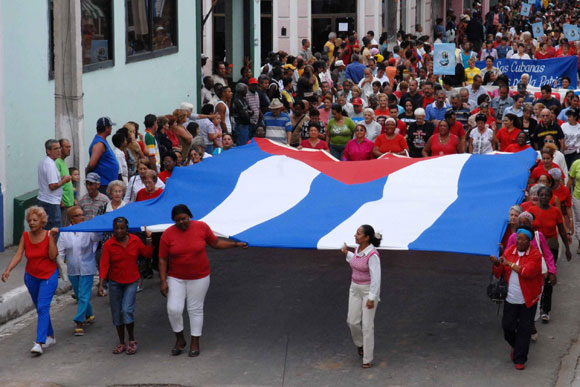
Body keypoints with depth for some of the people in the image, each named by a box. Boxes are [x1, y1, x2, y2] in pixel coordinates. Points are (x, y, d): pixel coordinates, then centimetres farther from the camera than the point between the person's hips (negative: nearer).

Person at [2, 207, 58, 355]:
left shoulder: (49, 235, -11)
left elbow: (53, 256, -20)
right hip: (31, 276, 4)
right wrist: (8, 270, -25)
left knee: (43, 307, -16)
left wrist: (52, 237, -23)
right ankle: (50, 337, 33)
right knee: (40, 308, 14)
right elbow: (18, 255, -11)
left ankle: (39, 343, -23)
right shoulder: (25, 236, -3)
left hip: (48, 276, -4)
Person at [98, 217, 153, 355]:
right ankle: (121, 343, 20)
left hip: (131, 281, -1)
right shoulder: (108, 245, -10)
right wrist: (101, 284, -20)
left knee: (127, 310, -15)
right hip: (115, 282, 1)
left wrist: (149, 239, -6)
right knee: (117, 314, 6)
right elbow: (104, 265, -13)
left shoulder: (135, 240, -5)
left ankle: (132, 341, 2)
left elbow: (147, 254, 5)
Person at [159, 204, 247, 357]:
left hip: (199, 277, 0)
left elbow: (215, 243, 7)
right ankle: (180, 339, 15)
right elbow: (162, 260, -6)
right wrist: (163, 281, -10)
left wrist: (236, 244, 3)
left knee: (195, 309, 5)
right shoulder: (168, 234, -10)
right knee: (174, 309, -8)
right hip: (176, 278, 0)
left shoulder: (201, 227, -8)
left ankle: (195, 343, 19)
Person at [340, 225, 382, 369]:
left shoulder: (372, 254, -25)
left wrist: (371, 298, -23)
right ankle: (360, 343, 37)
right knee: (352, 321, 7)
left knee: (367, 324, -2)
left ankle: (367, 359, 8)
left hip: (370, 290, -7)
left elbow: (376, 277, -23)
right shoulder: (358, 249, 0)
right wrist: (347, 253, 18)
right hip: (355, 289, 7)